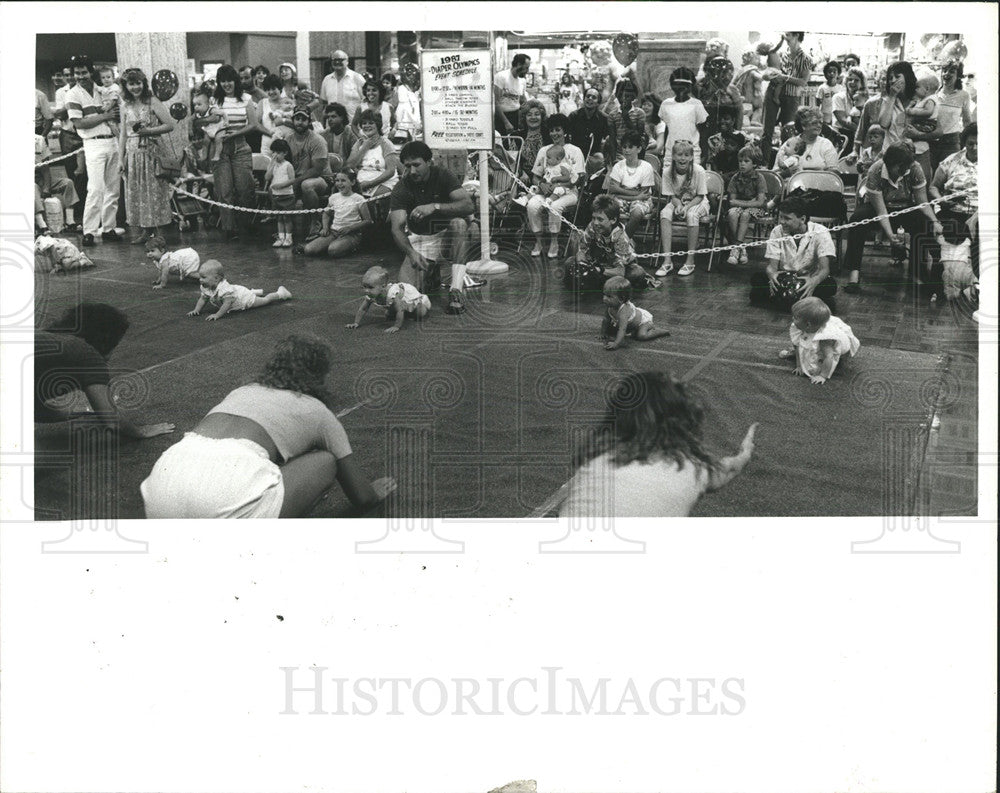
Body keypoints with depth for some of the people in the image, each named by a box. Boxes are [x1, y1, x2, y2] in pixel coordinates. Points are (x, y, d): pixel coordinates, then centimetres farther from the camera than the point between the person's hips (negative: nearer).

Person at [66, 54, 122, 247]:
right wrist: (105, 116, -11)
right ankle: (88, 232, -9)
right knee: (96, 190, -13)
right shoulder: (73, 95, -3)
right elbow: (79, 123, -11)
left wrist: (114, 113, 1)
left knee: (113, 189, 7)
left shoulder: (100, 91, 15)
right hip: (94, 144, -6)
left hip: (112, 142, 6)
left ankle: (108, 229, 14)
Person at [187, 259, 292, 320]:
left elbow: (227, 303, -47)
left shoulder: (224, 288, -45)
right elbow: (203, 299, -7)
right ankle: (258, 292, 65)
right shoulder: (205, 288, -20)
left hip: (246, 299, -8)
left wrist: (217, 315, -51)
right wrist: (196, 310, -21)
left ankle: (280, 293, 32)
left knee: (265, 300, 10)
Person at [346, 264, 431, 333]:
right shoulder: (370, 296, -29)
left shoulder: (393, 294, -50)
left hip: (410, 293, -6)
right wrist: (356, 323, -24)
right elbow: (362, 309, -18)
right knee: (389, 316, 9)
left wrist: (396, 326, -47)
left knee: (420, 315, -10)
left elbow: (400, 311, -47)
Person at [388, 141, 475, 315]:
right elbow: (397, 228, -23)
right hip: (418, 240, 0)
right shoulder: (401, 188, -11)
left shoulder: (442, 176, -11)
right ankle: (432, 273, 16)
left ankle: (456, 291, -33)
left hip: (446, 235, 0)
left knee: (459, 223, -35)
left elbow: (469, 205, -25)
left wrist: (435, 206, -39)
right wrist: (411, 253, -43)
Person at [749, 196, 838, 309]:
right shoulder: (777, 232, -4)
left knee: (830, 284, -34)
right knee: (756, 278, -26)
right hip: (783, 279, 2)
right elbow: (771, 265, -10)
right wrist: (772, 274, -37)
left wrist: (814, 282, -44)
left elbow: (824, 268, -20)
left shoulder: (820, 232, -12)